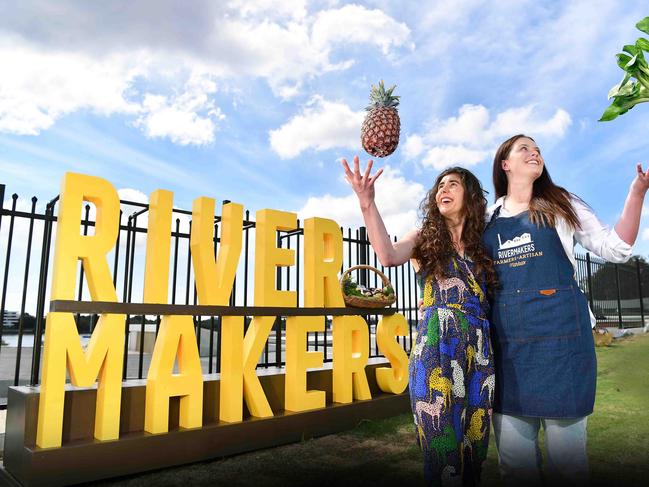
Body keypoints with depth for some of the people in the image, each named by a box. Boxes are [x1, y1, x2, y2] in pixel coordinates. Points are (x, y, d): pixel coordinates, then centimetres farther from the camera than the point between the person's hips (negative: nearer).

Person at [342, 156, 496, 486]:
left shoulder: (484, 244, 17)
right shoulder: (425, 237, 11)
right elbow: (388, 255, -14)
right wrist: (367, 203, -21)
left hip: (479, 350, 3)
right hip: (435, 348, -3)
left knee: (474, 442, 9)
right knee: (443, 445, -4)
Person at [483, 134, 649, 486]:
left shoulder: (560, 205, 10)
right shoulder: (488, 218, 12)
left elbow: (615, 249, 4)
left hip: (559, 333, -1)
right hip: (506, 339, 1)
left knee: (566, 453, 5)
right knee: (513, 455, 7)